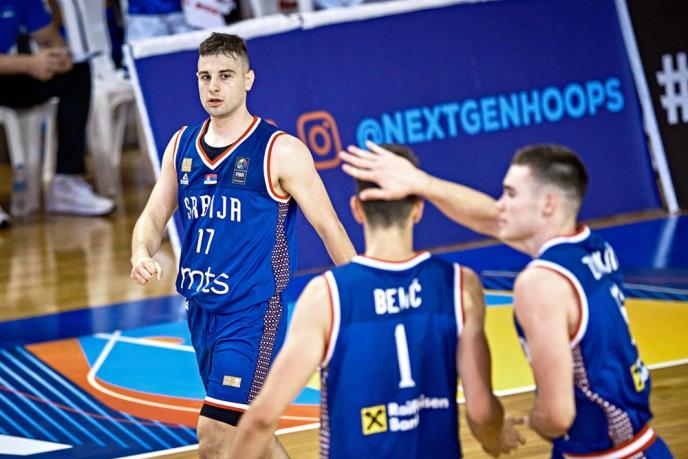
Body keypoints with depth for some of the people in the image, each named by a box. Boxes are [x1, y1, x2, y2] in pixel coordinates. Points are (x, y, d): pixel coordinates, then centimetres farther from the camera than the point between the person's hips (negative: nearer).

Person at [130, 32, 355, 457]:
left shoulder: (280, 152, -10)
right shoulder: (182, 145, 7)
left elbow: (330, 228, -6)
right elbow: (154, 217, 13)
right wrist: (141, 254, -11)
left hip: (253, 314, -7)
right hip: (202, 310, 7)